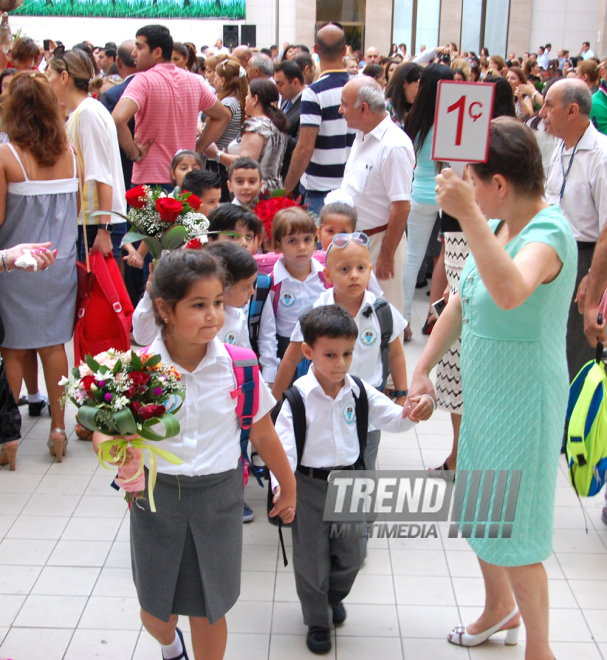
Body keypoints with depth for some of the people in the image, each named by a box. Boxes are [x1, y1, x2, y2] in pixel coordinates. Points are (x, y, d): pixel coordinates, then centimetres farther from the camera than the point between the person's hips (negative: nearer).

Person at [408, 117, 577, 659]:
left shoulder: (549, 232, -24)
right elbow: (462, 303, 11)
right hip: (485, 392, 9)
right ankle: (500, 608, 48)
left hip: (524, 401, -8)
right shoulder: (497, 224, 2)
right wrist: (422, 370, 12)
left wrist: (469, 216, -49)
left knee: (513, 532, 4)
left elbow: (510, 292, -46)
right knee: (480, 514, 23)